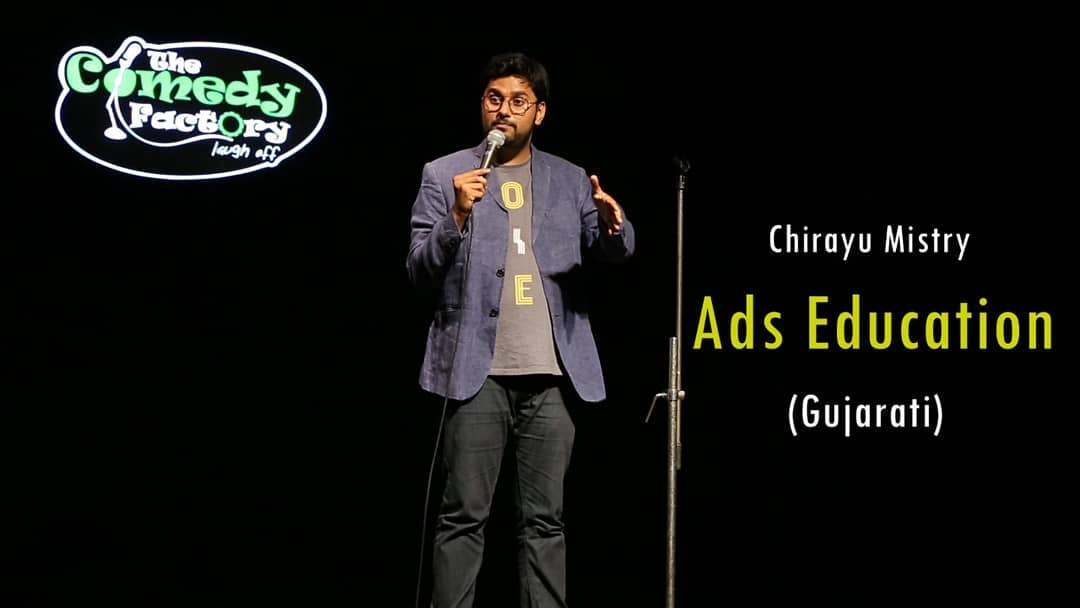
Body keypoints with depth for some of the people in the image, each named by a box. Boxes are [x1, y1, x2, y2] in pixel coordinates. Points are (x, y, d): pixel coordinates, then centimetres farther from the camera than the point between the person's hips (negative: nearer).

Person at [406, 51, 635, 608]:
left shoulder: (570, 180, 13)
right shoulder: (444, 176, 5)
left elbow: (614, 252, 3)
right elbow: (419, 273, 0)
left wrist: (612, 224, -20)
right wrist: (458, 218, -16)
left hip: (552, 374, 2)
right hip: (479, 372, -2)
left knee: (545, 519, 6)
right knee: (463, 516, -2)